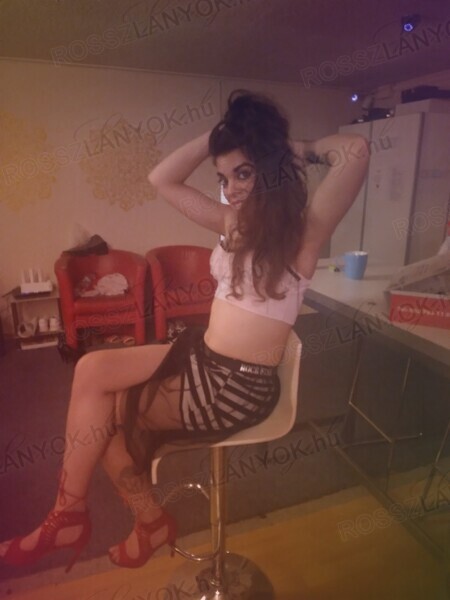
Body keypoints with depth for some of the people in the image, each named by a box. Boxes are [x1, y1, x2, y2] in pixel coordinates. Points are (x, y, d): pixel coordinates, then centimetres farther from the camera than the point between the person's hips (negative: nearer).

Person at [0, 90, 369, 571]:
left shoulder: (304, 228, -12)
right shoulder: (234, 222, 9)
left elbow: (356, 151, -28)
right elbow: (162, 180, 11)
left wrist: (300, 148, -8)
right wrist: (217, 136, 3)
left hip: (240, 386, -7)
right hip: (199, 357, 7)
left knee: (104, 417, -1)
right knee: (92, 368, -5)